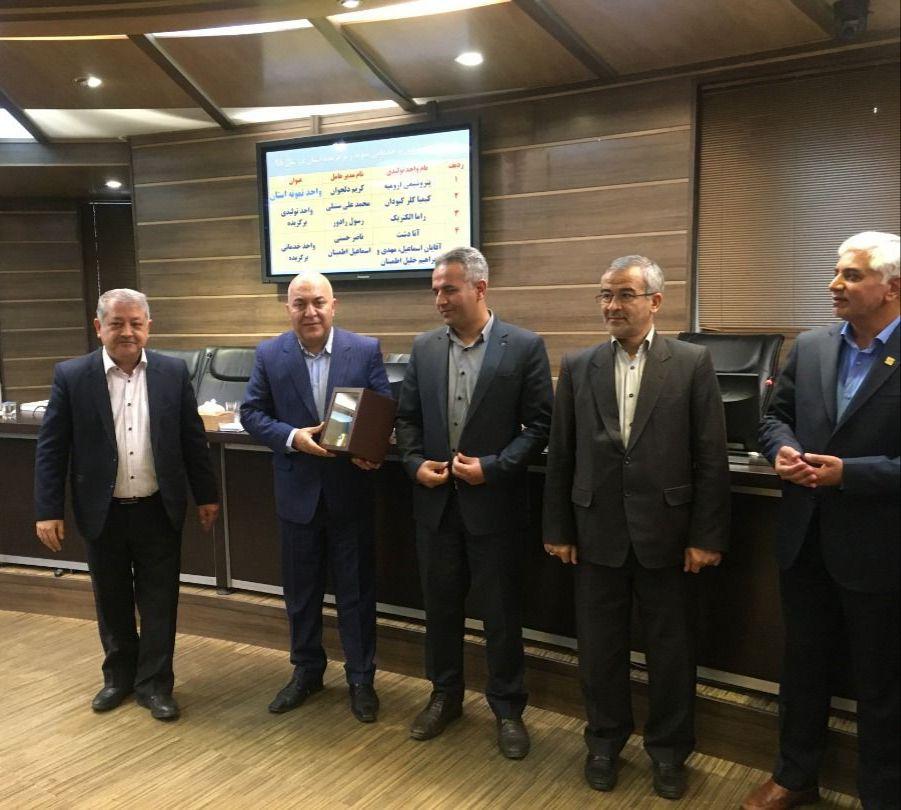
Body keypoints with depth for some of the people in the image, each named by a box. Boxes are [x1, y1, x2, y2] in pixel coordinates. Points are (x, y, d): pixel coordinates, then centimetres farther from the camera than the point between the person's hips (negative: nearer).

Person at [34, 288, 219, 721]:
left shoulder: (173, 372, -2)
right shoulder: (71, 376, -6)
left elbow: (193, 439, 3)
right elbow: (50, 449, -3)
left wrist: (206, 495, 5)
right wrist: (48, 511, -6)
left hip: (159, 511, 0)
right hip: (103, 513, 0)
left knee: (159, 601, 7)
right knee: (112, 601, 15)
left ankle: (154, 682, 23)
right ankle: (119, 676, 35)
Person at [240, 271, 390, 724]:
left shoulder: (366, 350, -5)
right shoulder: (269, 355, -2)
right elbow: (251, 414, 0)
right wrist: (292, 437, -17)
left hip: (351, 491, -1)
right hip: (297, 491, 2)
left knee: (356, 592, 9)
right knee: (300, 592, 15)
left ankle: (361, 679, 25)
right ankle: (306, 672, 35)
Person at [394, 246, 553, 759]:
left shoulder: (524, 347, -7)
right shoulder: (425, 348, 5)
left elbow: (541, 425, -8)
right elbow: (408, 418, 11)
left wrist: (493, 467, -16)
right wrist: (416, 463, -5)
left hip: (493, 502, -4)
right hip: (436, 501, 4)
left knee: (502, 612, 8)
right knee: (441, 605, 16)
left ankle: (508, 708, 26)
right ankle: (445, 696, 35)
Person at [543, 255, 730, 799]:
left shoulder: (693, 363, -4)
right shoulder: (578, 367, 3)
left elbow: (711, 458, -5)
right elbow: (561, 456, 5)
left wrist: (707, 537, -7)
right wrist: (558, 529, 4)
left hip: (666, 534, -2)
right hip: (598, 533, 2)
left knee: (671, 650, 12)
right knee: (599, 647, 14)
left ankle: (669, 749, 33)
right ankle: (606, 740, 35)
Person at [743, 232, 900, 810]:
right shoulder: (810, 348, 4)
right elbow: (776, 414, 11)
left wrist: (846, 473, -23)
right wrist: (781, 449, -9)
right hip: (806, 540, 6)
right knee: (803, 666, 21)